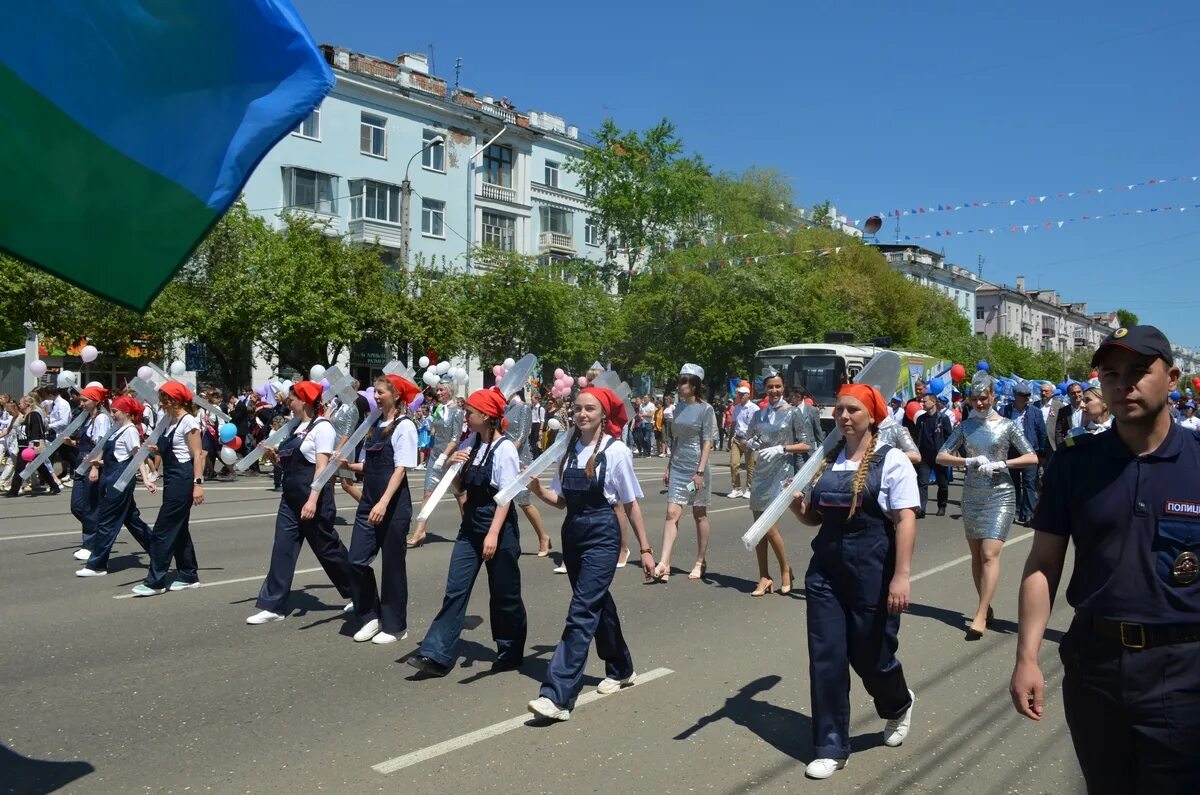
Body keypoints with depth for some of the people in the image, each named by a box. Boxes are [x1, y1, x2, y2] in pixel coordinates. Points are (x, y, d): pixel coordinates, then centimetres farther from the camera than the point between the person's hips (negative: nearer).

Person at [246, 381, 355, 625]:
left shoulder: (322, 427, -12)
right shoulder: (296, 428, 13)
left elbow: (322, 467, -19)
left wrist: (312, 500, -27)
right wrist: (274, 456, 0)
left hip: (313, 499, -8)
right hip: (290, 499, 8)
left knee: (327, 548, 3)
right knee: (282, 550, 3)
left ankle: (359, 593, 22)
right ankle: (273, 606, 7)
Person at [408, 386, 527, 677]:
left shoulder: (504, 448, -14)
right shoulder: (470, 443, 6)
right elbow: (460, 487, 15)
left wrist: (493, 534, -23)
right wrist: (455, 465, -5)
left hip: (498, 525, -6)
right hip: (470, 525, 7)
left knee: (504, 594, 7)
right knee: (455, 589, 1)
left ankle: (510, 653, 25)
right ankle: (437, 655, 2)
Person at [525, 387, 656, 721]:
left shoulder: (616, 451, -8)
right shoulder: (569, 449, 6)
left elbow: (631, 504, -3)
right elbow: (561, 499, 11)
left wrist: (645, 548, -1)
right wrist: (537, 489, -9)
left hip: (602, 535, -6)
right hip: (572, 533, 6)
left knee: (582, 612, -11)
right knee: (598, 605, 18)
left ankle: (557, 696, -12)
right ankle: (621, 670, 38)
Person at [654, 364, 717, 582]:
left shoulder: (705, 409, -7)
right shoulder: (678, 407, 10)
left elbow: (707, 442, -10)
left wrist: (700, 471, -16)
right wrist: (668, 467, 14)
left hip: (696, 468, -5)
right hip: (677, 468, 5)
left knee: (700, 515, 7)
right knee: (672, 513, -5)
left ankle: (700, 563, 19)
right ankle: (664, 564, -9)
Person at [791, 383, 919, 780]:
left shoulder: (892, 460, -7)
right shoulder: (825, 460, 8)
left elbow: (905, 521, -13)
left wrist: (902, 575, -21)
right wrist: (795, 504, -5)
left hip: (872, 569, -4)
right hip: (825, 567, 5)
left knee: (871, 654, 9)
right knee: (825, 657, 4)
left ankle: (899, 704, 44)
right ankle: (831, 747, 16)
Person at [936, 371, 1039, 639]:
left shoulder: (1007, 425, 0)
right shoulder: (965, 426, 6)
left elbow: (1032, 458, -1)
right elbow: (941, 457, 1)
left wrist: (1001, 464, -14)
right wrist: (970, 461, -15)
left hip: (1000, 495, -3)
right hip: (972, 495, 3)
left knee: (990, 554, -12)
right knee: (976, 554, 9)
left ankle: (980, 616, -11)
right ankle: (986, 607, 23)